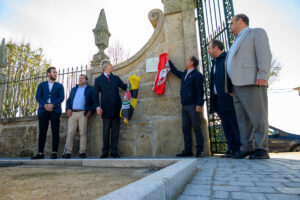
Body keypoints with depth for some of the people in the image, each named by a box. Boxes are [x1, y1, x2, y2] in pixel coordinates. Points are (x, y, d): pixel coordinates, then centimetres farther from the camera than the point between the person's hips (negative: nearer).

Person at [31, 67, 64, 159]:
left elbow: (61, 97, 1)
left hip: (55, 110, -1)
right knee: (42, 131, 1)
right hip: (43, 110, 1)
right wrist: (44, 105, -14)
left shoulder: (59, 86, 15)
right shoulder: (41, 85, 18)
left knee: (55, 131, -5)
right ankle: (40, 153, 7)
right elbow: (38, 97, 5)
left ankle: (54, 153, -3)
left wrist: (52, 105, -15)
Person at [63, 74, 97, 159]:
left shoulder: (90, 89, 12)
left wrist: (90, 111, -8)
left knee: (82, 133, -4)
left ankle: (82, 152, 1)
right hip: (72, 113, 4)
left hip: (83, 113, -3)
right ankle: (68, 152, 3)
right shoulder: (74, 89, 26)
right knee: (70, 132, -2)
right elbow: (69, 100, 22)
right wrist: (68, 109, 4)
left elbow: (95, 101, 4)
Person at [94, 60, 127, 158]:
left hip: (116, 108, 2)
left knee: (115, 130, 5)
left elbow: (125, 87, 9)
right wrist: (98, 107, -10)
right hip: (106, 109, -2)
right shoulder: (98, 79, 8)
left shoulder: (116, 78, 15)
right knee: (106, 131, 5)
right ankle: (105, 152, 14)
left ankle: (114, 151, 12)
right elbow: (96, 95, 2)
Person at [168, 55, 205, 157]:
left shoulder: (197, 75, -2)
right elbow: (175, 71, 39)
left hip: (193, 106, -7)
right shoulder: (184, 74, 20)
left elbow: (200, 91, -10)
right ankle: (187, 151, 10)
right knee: (185, 128, 5)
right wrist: (169, 61, 44)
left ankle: (200, 150, 4)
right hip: (184, 106, 7)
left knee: (197, 128, -3)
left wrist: (199, 104, -18)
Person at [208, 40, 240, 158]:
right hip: (218, 99, 8)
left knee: (235, 124, -5)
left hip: (228, 98, -8)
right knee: (226, 126, 8)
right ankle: (232, 149, 13)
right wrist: (213, 98, 14)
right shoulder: (214, 62, 23)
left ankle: (240, 149, 2)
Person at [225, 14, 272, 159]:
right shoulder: (237, 42, 33)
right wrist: (231, 86, 16)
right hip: (237, 85, 8)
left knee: (257, 116, -8)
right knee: (242, 119, 4)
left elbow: (264, 54, -6)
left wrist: (262, 75, -19)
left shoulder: (257, 32, 10)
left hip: (251, 82, -8)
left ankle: (261, 149, -3)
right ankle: (246, 148, 8)